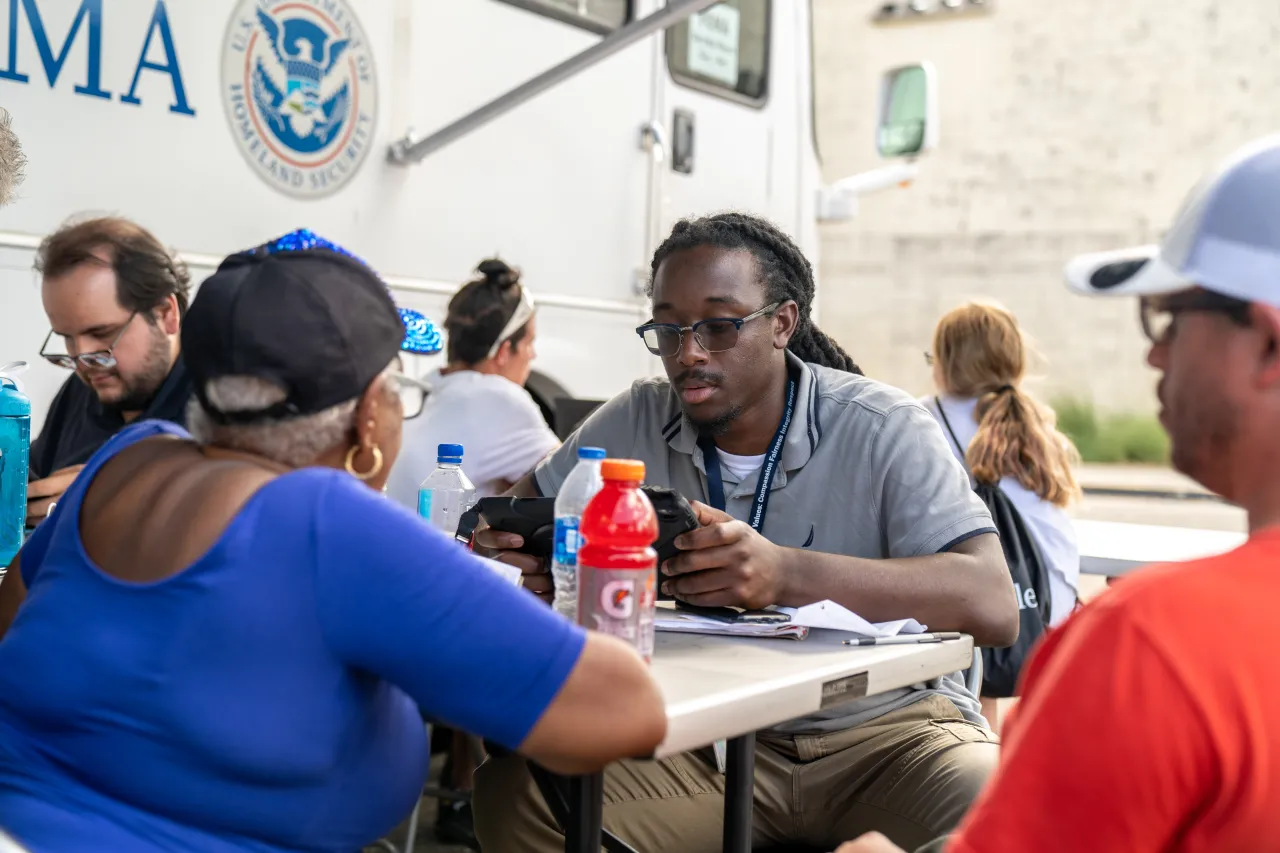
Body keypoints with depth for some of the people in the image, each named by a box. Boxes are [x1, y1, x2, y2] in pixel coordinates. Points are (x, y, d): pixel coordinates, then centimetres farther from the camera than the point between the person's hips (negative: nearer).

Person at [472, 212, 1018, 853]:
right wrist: (512, 541, -14)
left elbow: (993, 605, -22)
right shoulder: (638, 420, 3)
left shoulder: (881, 428, -10)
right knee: (513, 791, -20)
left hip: (880, 724, -3)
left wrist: (787, 573, -36)